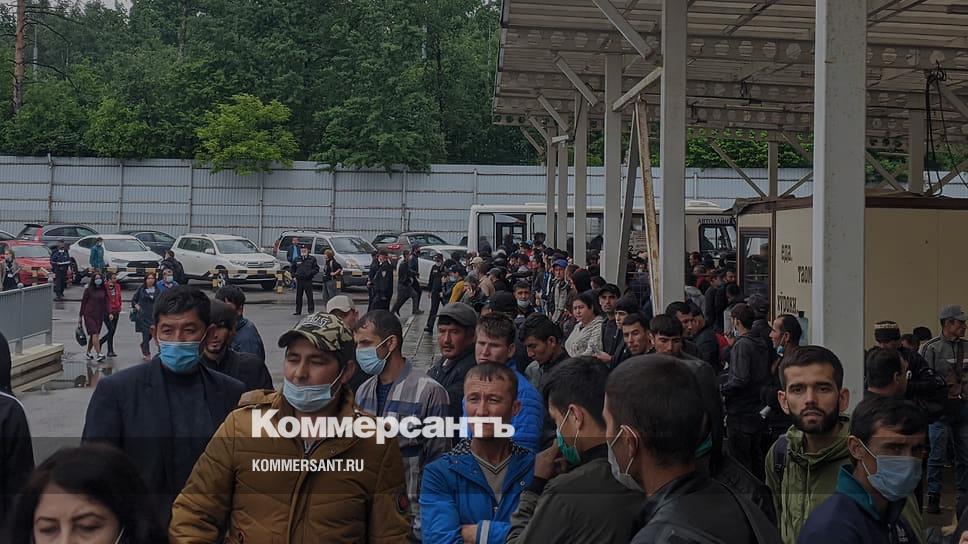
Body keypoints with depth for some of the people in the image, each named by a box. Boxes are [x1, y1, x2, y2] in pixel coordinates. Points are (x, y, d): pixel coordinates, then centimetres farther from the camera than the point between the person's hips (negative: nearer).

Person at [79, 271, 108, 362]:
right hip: (89, 315, -4)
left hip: (99, 315, 4)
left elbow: (106, 302, 11)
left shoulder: (104, 290, 6)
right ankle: (98, 354, -20)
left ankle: (87, 352, 29)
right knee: (94, 334, -14)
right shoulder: (88, 290, -3)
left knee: (93, 335, 11)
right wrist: (80, 316, 1)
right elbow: (83, 302, 0)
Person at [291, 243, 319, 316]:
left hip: (308, 280, -3)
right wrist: (294, 274, 6)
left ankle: (311, 310, 1)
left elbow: (316, 269, 3)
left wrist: (311, 272, -13)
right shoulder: (297, 259, 12)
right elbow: (293, 268, 23)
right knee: (298, 296, 7)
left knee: (309, 296, -5)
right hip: (299, 280, 3)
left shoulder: (312, 259, 3)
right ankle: (298, 311, 15)